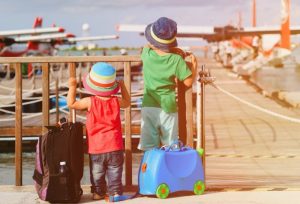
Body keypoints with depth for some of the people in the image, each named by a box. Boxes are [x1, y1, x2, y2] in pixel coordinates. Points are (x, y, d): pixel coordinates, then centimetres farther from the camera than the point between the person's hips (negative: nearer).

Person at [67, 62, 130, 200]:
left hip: (96, 149, -1)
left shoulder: (90, 102, -14)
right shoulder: (116, 101, -6)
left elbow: (71, 104, -4)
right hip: (115, 147, 1)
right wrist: (123, 87, 23)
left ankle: (98, 192, 21)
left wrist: (72, 87, 4)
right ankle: (115, 192, 13)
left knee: (96, 172, 14)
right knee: (115, 172, 12)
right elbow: (127, 102, 16)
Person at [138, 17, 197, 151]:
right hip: (168, 108, -2)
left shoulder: (147, 54, -6)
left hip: (148, 107, 2)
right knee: (170, 146, 10)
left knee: (148, 147, 9)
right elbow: (188, 82, -8)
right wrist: (194, 65, 5)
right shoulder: (177, 60, -14)